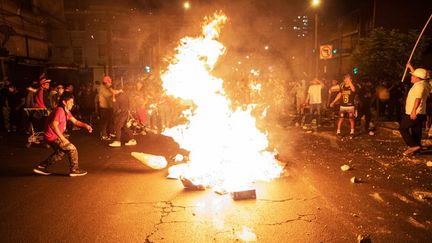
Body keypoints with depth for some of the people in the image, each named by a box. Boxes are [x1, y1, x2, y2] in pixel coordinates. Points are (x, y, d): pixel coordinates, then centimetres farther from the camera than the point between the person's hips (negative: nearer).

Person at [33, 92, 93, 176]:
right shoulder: (60, 110, -23)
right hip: (52, 137, -10)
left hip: (55, 136, 10)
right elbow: (54, 125, -32)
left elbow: (75, 121, 10)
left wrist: (85, 125, -6)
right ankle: (74, 170, 8)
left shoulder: (66, 111, 8)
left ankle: (41, 167, 31)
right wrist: (63, 138, -30)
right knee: (72, 149, -5)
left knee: (60, 153, 25)